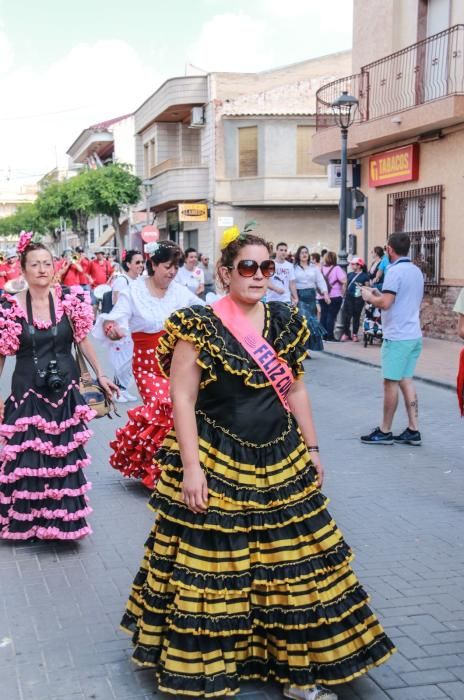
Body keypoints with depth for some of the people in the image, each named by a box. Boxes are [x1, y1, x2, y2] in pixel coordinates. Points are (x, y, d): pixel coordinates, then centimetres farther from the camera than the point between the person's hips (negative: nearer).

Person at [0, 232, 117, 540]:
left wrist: (101, 375, 11)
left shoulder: (70, 300, -1)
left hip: (65, 391, 1)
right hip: (28, 393, -1)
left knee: (65, 457, 6)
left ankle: (62, 520, 21)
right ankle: (25, 521, 17)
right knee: (25, 459, 0)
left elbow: (83, 339, 10)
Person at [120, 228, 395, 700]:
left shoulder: (286, 322, 7)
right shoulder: (199, 327, -9)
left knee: (293, 568, 10)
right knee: (213, 570, 3)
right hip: (217, 469, -5)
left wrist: (311, 448, 14)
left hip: (281, 465, 5)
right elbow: (182, 400, -11)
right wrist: (191, 467, -16)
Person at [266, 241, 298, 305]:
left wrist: (295, 297, 2)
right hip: (271, 300, -3)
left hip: (286, 300, 3)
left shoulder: (290, 266, 8)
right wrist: (276, 289, -28)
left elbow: (292, 283, 11)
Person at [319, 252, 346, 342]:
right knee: (332, 316, -3)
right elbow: (343, 280, -17)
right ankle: (330, 336, -5)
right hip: (335, 296, -5)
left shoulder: (321, 268, 7)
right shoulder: (336, 268, -9)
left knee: (323, 315, 11)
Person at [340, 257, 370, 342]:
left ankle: (354, 334, 14)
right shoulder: (350, 274, 11)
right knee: (346, 316, -2)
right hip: (349, 297, 3)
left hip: (358, 299, -3)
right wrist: (344, 295, 13)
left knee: (356, 316, 5)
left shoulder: (365, 276, -2)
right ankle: (346, 333, 6)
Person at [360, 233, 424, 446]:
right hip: (413, 335, 8)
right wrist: (379, 294, 18)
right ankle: (413, 431, 11)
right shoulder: (417, 271, 13)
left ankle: (384, 432, 8)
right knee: (406, 381, 11)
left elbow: (385, 303, -22)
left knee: (391, 383, 0)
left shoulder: (395, 271, -15)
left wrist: (369, 296, -3)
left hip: (397, 336, -8)